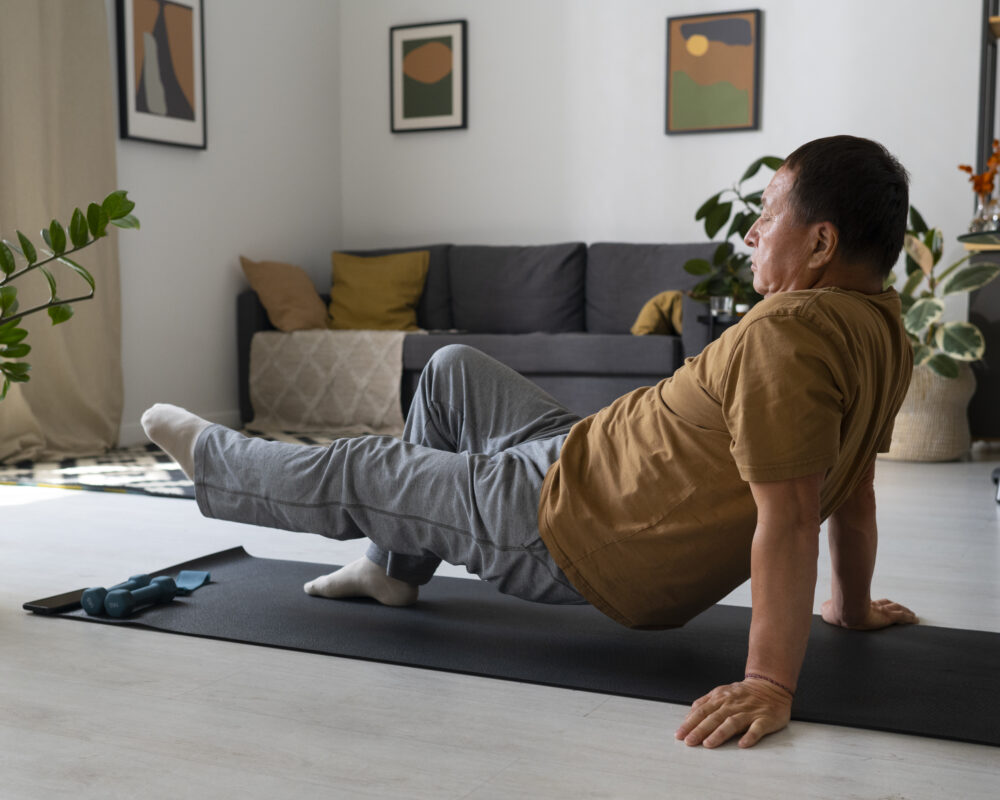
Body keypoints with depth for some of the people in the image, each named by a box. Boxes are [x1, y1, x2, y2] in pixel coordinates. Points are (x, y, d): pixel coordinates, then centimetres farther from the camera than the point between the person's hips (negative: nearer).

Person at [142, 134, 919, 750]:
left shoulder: (787, 335, -30)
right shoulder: (884, 327, 1)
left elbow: (788, 519, -35)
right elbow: (856, 487, 8)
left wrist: (770, 684, -33)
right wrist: (853, 607, 19)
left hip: (571, 535, -9)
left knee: (354, 473, 9)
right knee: (452, 369, 23)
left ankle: (209, 456, 38)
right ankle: (394, 566, 37)